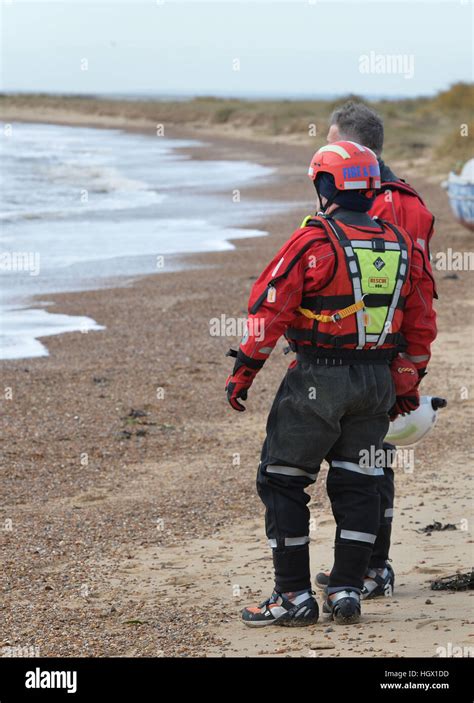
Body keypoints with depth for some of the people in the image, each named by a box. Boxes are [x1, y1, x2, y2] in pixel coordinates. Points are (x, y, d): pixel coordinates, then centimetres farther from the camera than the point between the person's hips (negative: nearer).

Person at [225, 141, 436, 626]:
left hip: (318, 381, -6)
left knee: (282, 482, 4)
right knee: (356, 485, 13)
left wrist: (242, 373, -6)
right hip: (378, 382, 6)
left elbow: (269, 310, -14)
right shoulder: (401, 245, 7)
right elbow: (421, 325, 13)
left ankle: (294, 596, 4)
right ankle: (346, 591, 13)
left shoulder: (313, 241, -12)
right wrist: (407, 385, 23)